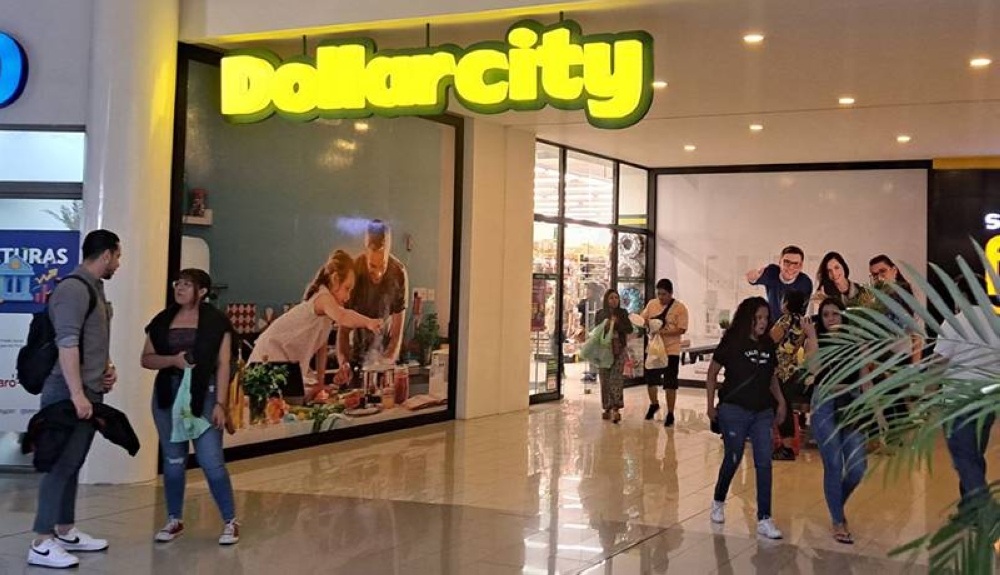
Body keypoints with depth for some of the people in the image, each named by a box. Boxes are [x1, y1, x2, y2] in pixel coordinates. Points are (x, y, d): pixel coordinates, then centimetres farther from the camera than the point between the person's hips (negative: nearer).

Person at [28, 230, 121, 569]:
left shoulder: (95, 289, 16)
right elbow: (67, 344, -22)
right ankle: (42, 545, -4)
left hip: (89, 392, 9)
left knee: (72, 465, 14)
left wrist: (107, 367, 12)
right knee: (61, 465, -7)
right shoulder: (74, 288, -15)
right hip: (70, 394, -9)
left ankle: (65, 533, 22)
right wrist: (77, 393, -25)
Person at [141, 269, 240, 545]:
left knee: (211, 461, -6)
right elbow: (146, 359, 8)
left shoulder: (216, 321, -2)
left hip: (203, 395, -4)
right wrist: (173, 359, -11)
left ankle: (230, 522, 6)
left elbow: (223, 365, -4)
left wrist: (220, 403, -10)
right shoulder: (162, 320, 8)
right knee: (173, 460, 10)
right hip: (167, 395, 4)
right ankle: (175, 520, 23)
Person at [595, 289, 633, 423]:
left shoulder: (623, 313, 6)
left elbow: (629, 329, -1)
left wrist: (617, 322, -14)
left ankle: (616, 409, -18)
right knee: (605, 379, 2)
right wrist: (605, 326, -15)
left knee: (616, 378, -13)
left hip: (619, 349, -1)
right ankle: (607, 408, 13)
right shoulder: (600, 314, 6)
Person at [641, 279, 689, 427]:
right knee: (650, 380, 14)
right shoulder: (652, 304, 3)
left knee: (670, 384, 0)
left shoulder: (680, 308, -11)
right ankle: (654, 404, 40)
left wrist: (663, 332, -26)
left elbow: (682, 330, -16)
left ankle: (670, 414, 13)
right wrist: (648, 323, -15)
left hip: (671, 350, -5)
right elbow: (642, 319, 9)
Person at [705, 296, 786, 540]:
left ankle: (764, 520, 2)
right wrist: (711, 405, -3)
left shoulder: (768, 344, 6)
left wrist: (780, 401, 8)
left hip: (763, 412, 4)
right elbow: (712, 373, -2)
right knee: (733, 460, 7)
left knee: (764, 463, -2)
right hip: (735, 410, -4)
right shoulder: (732, 342, -8)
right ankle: (718, 502, 34)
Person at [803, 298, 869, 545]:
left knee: (858, 467, -3)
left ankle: (837, 503, 26)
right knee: (834, 466, -2)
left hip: (852, 403, 2)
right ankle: (838, 522, 11)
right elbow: (814, 369, -16)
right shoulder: (815, 341, 4)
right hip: (825, 404, -2)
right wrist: (812, 335, -12)